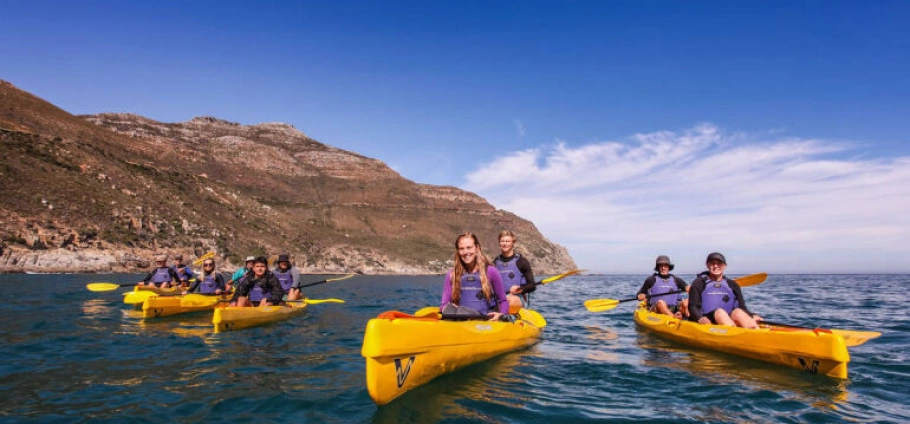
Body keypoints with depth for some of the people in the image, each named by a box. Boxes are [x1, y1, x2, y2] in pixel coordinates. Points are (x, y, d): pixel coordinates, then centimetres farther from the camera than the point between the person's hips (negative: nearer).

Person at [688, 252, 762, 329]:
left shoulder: (732, 285, 16)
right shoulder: (699, 283, 6)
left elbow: (742, 307, 12)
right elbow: (692, 306, -2)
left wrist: (752, 316, -10)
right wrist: (700, 318, -23)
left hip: (730, 320, 3)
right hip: (706, 323, -3)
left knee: (737, 312, -27)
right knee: (719, 312, -32)